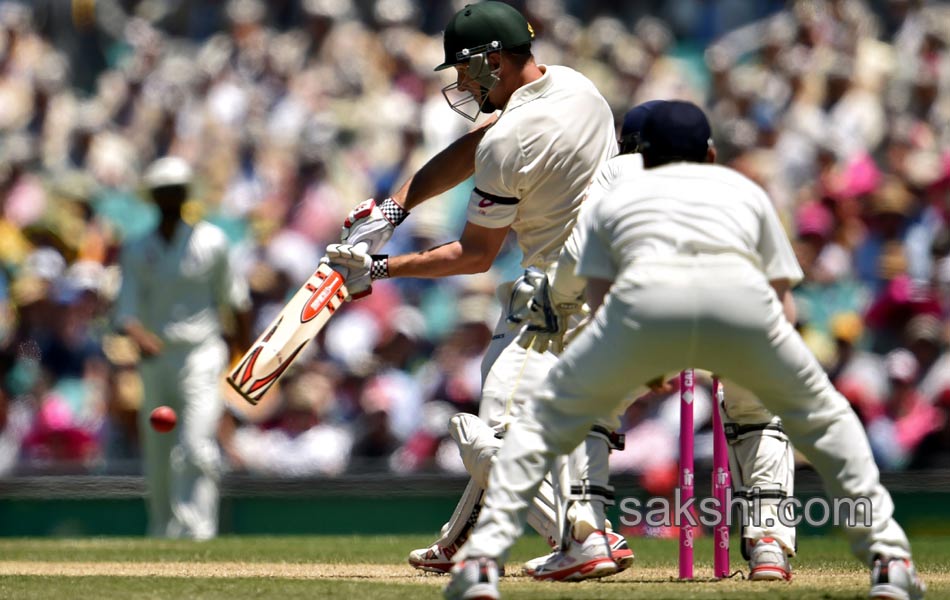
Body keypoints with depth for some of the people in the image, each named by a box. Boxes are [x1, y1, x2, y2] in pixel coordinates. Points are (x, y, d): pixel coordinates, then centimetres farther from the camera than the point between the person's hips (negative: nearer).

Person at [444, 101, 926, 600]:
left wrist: (645, 368, 38)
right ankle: (889, 560, 16)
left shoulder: (613, 199, 36)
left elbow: (599, 301, 24)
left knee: (545, 418, 17)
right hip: (741, 293, 1)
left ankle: (482, 560, 3)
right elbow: (784, 305, 31)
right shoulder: (744, 190, 38)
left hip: (646, 295, -1)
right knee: (825, 417, 25)